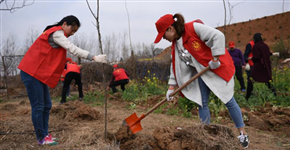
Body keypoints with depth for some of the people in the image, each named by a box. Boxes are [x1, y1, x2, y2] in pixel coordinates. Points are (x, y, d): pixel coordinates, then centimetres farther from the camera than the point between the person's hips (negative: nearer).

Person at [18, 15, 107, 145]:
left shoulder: (57, 34, 17)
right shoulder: (56, 33, -14)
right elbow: (73, 49, -25)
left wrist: (67, 65, 5)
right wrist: (94, 58, -29)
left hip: (40, 73, 10)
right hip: (32, 72, -10)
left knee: (46, 105, 10)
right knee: (38, 106, -4)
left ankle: (44, 134, 17)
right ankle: (41, 138, 3)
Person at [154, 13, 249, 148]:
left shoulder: (194, 27, -21)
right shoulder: (175, 44, 4)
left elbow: (218, 36, -25)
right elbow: (175, 66, 9)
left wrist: (215, 59, -24)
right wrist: (171, 86, 5)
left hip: (218, 67, -7)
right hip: (201, 73, 8)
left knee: (228, 100, -3)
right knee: (201, 103, 3)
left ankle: (243, 133, 12)